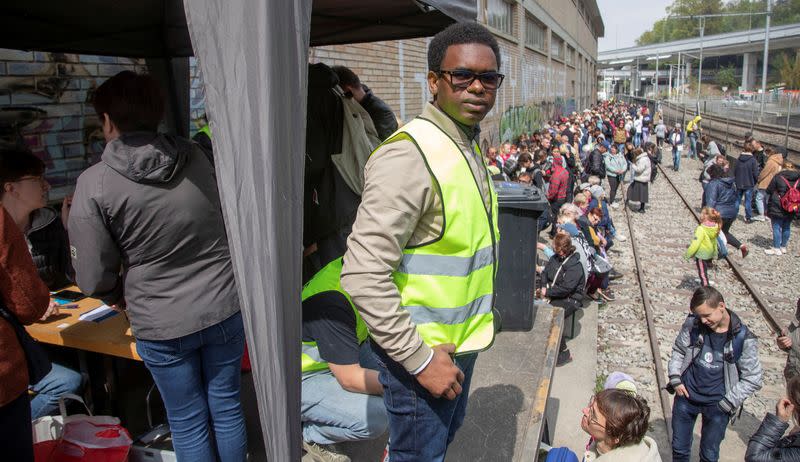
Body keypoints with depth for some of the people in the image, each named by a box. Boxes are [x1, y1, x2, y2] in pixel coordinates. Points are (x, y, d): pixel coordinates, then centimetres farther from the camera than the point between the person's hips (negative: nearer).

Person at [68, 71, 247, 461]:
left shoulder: (94, 184, -14)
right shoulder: (196, 158, -3)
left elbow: (94, 277, -10)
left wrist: (118, 299, 11)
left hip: (162, 325, -3)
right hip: (224, 307, 3)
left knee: (188, 422, 16)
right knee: (226, 407, 19)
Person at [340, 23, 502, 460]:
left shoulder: (469, 146, 6)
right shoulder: (409, 155, -25)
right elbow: (363, 274, -30)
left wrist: (467, 334, 18)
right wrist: (420, 359, -24)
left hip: (461, 340, 9)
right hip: (421, 350, -9)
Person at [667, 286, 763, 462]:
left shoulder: (743, 339, -15)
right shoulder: (692, 324, -8)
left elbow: (752, 379, -7)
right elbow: (678, 351, 7)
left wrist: (728, 402, -11)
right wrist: (675, 379, -3)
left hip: (716, 405, -2)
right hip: (686, 397, 2)